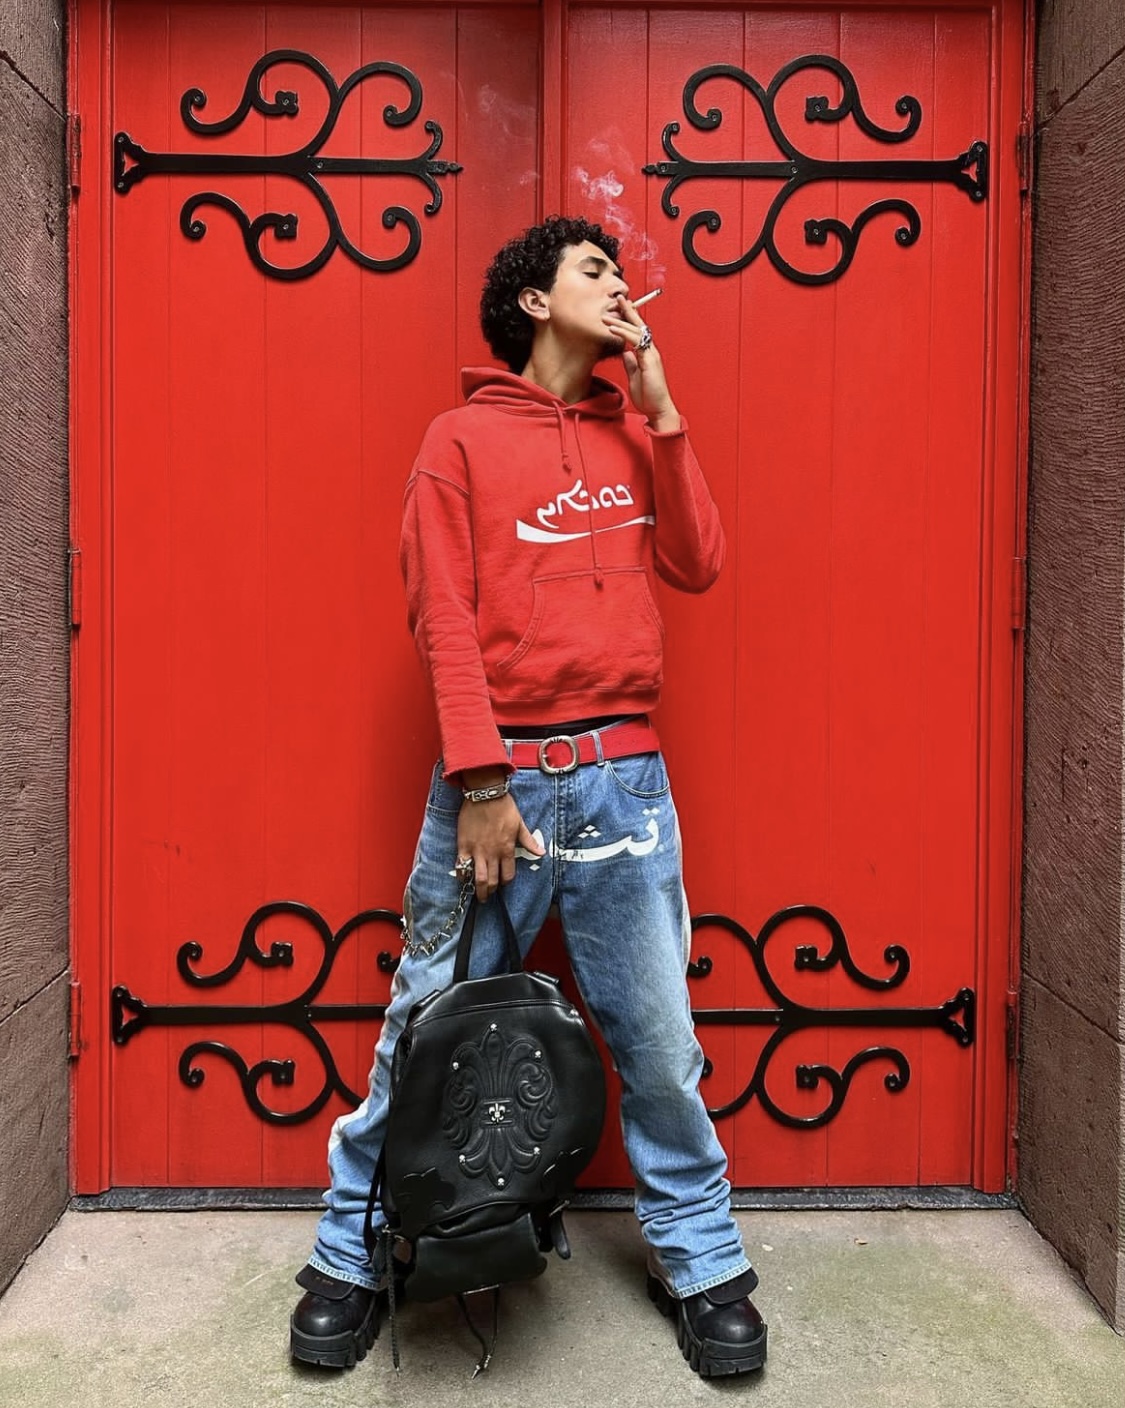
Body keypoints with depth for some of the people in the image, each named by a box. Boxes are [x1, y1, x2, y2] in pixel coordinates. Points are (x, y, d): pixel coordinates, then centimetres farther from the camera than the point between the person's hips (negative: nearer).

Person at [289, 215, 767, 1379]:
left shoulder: (634, 433, 17)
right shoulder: (464, 437, 4)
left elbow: (698, 565, 4)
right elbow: (443, 619, -4)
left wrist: (657, 408, 1)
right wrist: (482, 781, -13)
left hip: (624, 778, 3)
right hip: (496, 776, -3)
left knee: (659, 1042, 7)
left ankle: (702, 1265, 24)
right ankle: (353, 1261, 24)